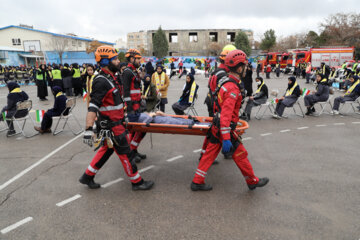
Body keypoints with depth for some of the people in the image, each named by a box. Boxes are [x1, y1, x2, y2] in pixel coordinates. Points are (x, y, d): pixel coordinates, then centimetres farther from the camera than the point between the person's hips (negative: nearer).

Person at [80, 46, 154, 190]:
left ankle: (87, 177, 32)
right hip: (111, 125, -10)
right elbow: (92, 107, -28)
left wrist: (122, 116, 29)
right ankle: (137, 182, 16)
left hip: (116, 122, 10)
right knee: (124, 153, 1)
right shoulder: (101, 82, -21)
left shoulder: (110, 78, 10)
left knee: (106, 150, 19)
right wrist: (88, 129, -33)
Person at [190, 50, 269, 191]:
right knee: (240, 155, 8)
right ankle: (253, 181, 28)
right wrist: (226, 139, -32)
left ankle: (197, 182, 19)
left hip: (216, 127, 9)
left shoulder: (226, 81, 9)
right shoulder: (233, 88, -23)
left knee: (210, 153, 13)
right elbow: (226, 114, -29)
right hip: (224, 128, -9)